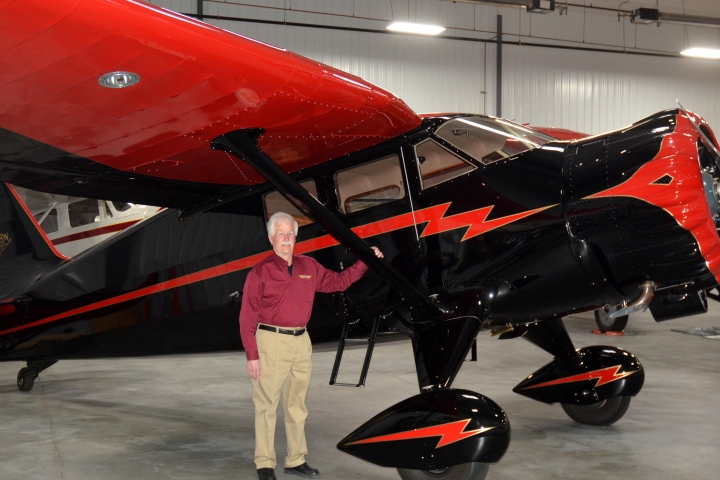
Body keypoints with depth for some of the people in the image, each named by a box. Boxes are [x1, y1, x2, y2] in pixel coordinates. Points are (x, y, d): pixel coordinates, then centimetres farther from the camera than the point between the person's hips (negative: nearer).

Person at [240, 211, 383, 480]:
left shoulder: (309, 267, 10)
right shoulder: (261, 272, -6)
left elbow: (338, 281, 22)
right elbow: (247, 319, -7)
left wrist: (365, 261, 14)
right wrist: (252, 355, -12)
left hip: (301, 342, 6)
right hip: (271, 341, -5)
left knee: (297, 406, 14)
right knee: (266, 406, -1)